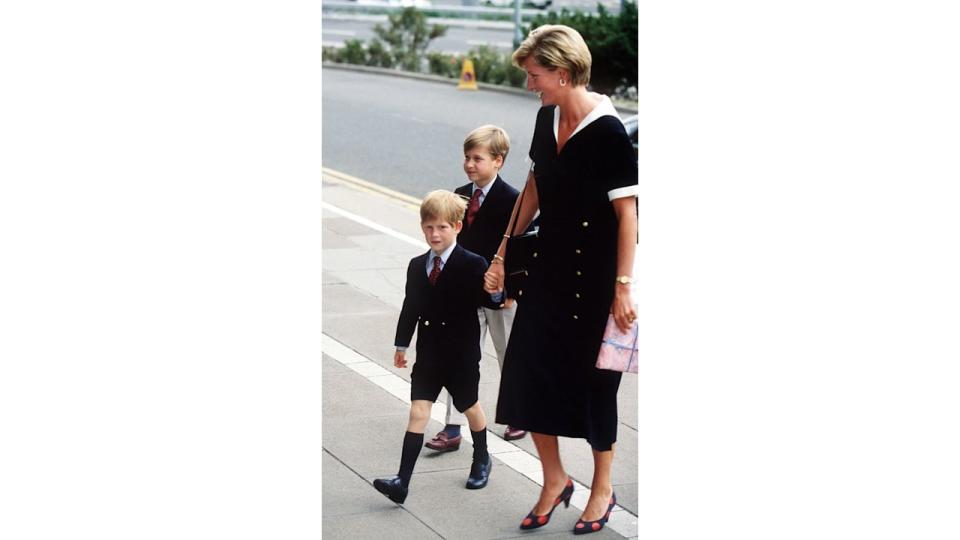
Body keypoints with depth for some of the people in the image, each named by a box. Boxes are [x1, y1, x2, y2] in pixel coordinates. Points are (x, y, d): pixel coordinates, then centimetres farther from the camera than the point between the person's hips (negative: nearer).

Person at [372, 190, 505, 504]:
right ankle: (402, 481, -10)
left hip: (462, 357, -3)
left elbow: (491, 302, -12)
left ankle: (481, 461, 42)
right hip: (428, 355, 3)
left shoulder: (473, 265, -12)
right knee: (418, 413, -4)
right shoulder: (417, 266, 4)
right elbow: (410, 307, 13)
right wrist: (401, 344, 17)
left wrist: (494, 292, -35)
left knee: (470, 408, 17)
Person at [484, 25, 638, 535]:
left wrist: (623, 287, -19)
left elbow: (627, 211, -18)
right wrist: (505, 250, 16)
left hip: (595, 276, -7)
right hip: (550, 265, 7)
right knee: (527, 372, 5)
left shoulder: (607, 131, -19)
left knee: (592, 380, 6)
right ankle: (554, 480, 23)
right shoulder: (547, 119, 2)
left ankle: (603, 489, 25)